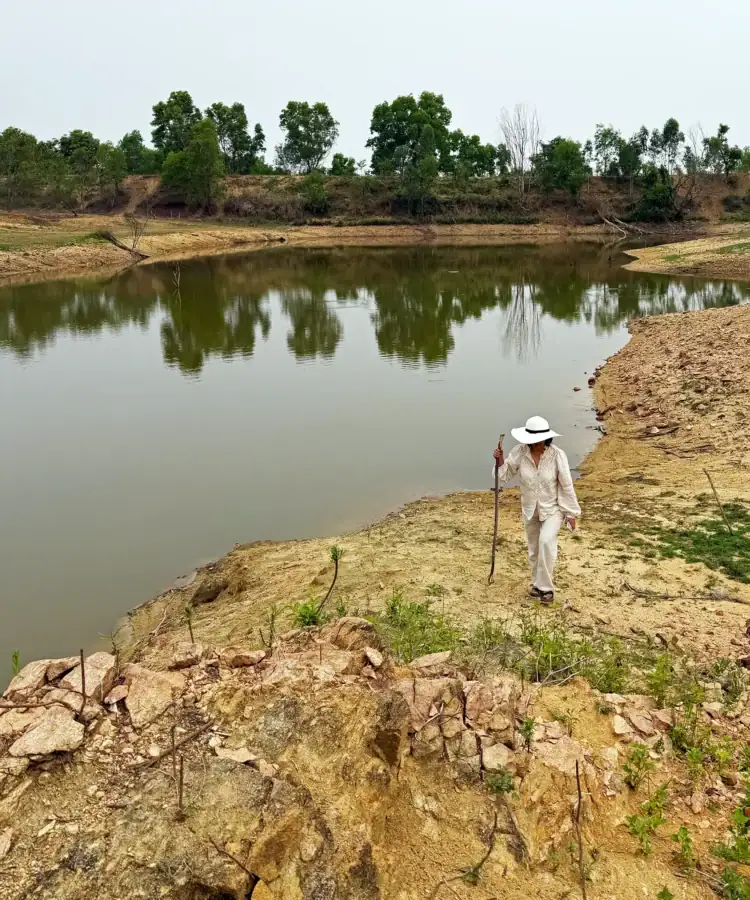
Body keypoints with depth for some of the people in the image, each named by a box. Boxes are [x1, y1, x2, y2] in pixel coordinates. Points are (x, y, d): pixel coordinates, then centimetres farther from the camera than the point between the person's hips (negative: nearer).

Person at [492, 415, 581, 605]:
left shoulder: (557, 455, -22)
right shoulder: (520, 452, -16)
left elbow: (567, 485, -13)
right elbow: (505, 475, -4)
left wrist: (571, 512, -9)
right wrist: (500, 461, -24)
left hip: (553, 508, -3)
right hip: (530, 509, 4)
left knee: (546, 541, -24)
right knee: (534, 548, 16)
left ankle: (545, 587, -9)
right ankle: (537, 583, 39)